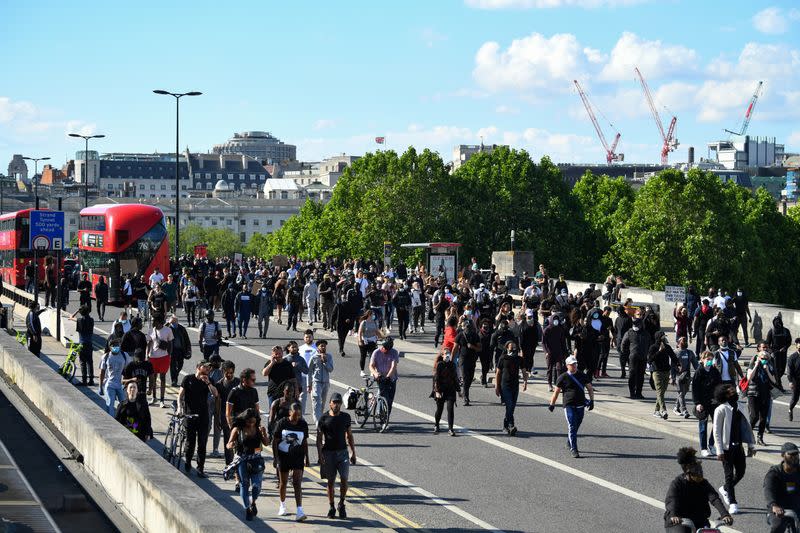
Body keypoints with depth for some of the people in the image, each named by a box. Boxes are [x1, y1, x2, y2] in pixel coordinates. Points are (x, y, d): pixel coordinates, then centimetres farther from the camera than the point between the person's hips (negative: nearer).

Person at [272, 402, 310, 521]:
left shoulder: (303, 425, -1)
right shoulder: (282, 423, -8)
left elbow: (305, 443, 9)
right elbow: (275, 442, -4)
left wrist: (307, 458, 10)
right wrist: (276, 458, -9)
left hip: (298, 457, 0)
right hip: (283, 456, 0)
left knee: (297, 483, -10)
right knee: (283, 482, 13)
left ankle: (299, 511, -17)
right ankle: (282, 505, 36)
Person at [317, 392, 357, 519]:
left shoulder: (345, 417, 5)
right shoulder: (324, 418, -3)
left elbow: (349, 436, 13)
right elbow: (319, 438, -2)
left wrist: (353, 452, 9)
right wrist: (319, 455, -11)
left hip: (342, 452, 1)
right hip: (328, 453, -1)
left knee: (344, 479, -8)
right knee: (331, 481, 4)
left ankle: (341, 504, 11)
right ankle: (331, 508, 15)